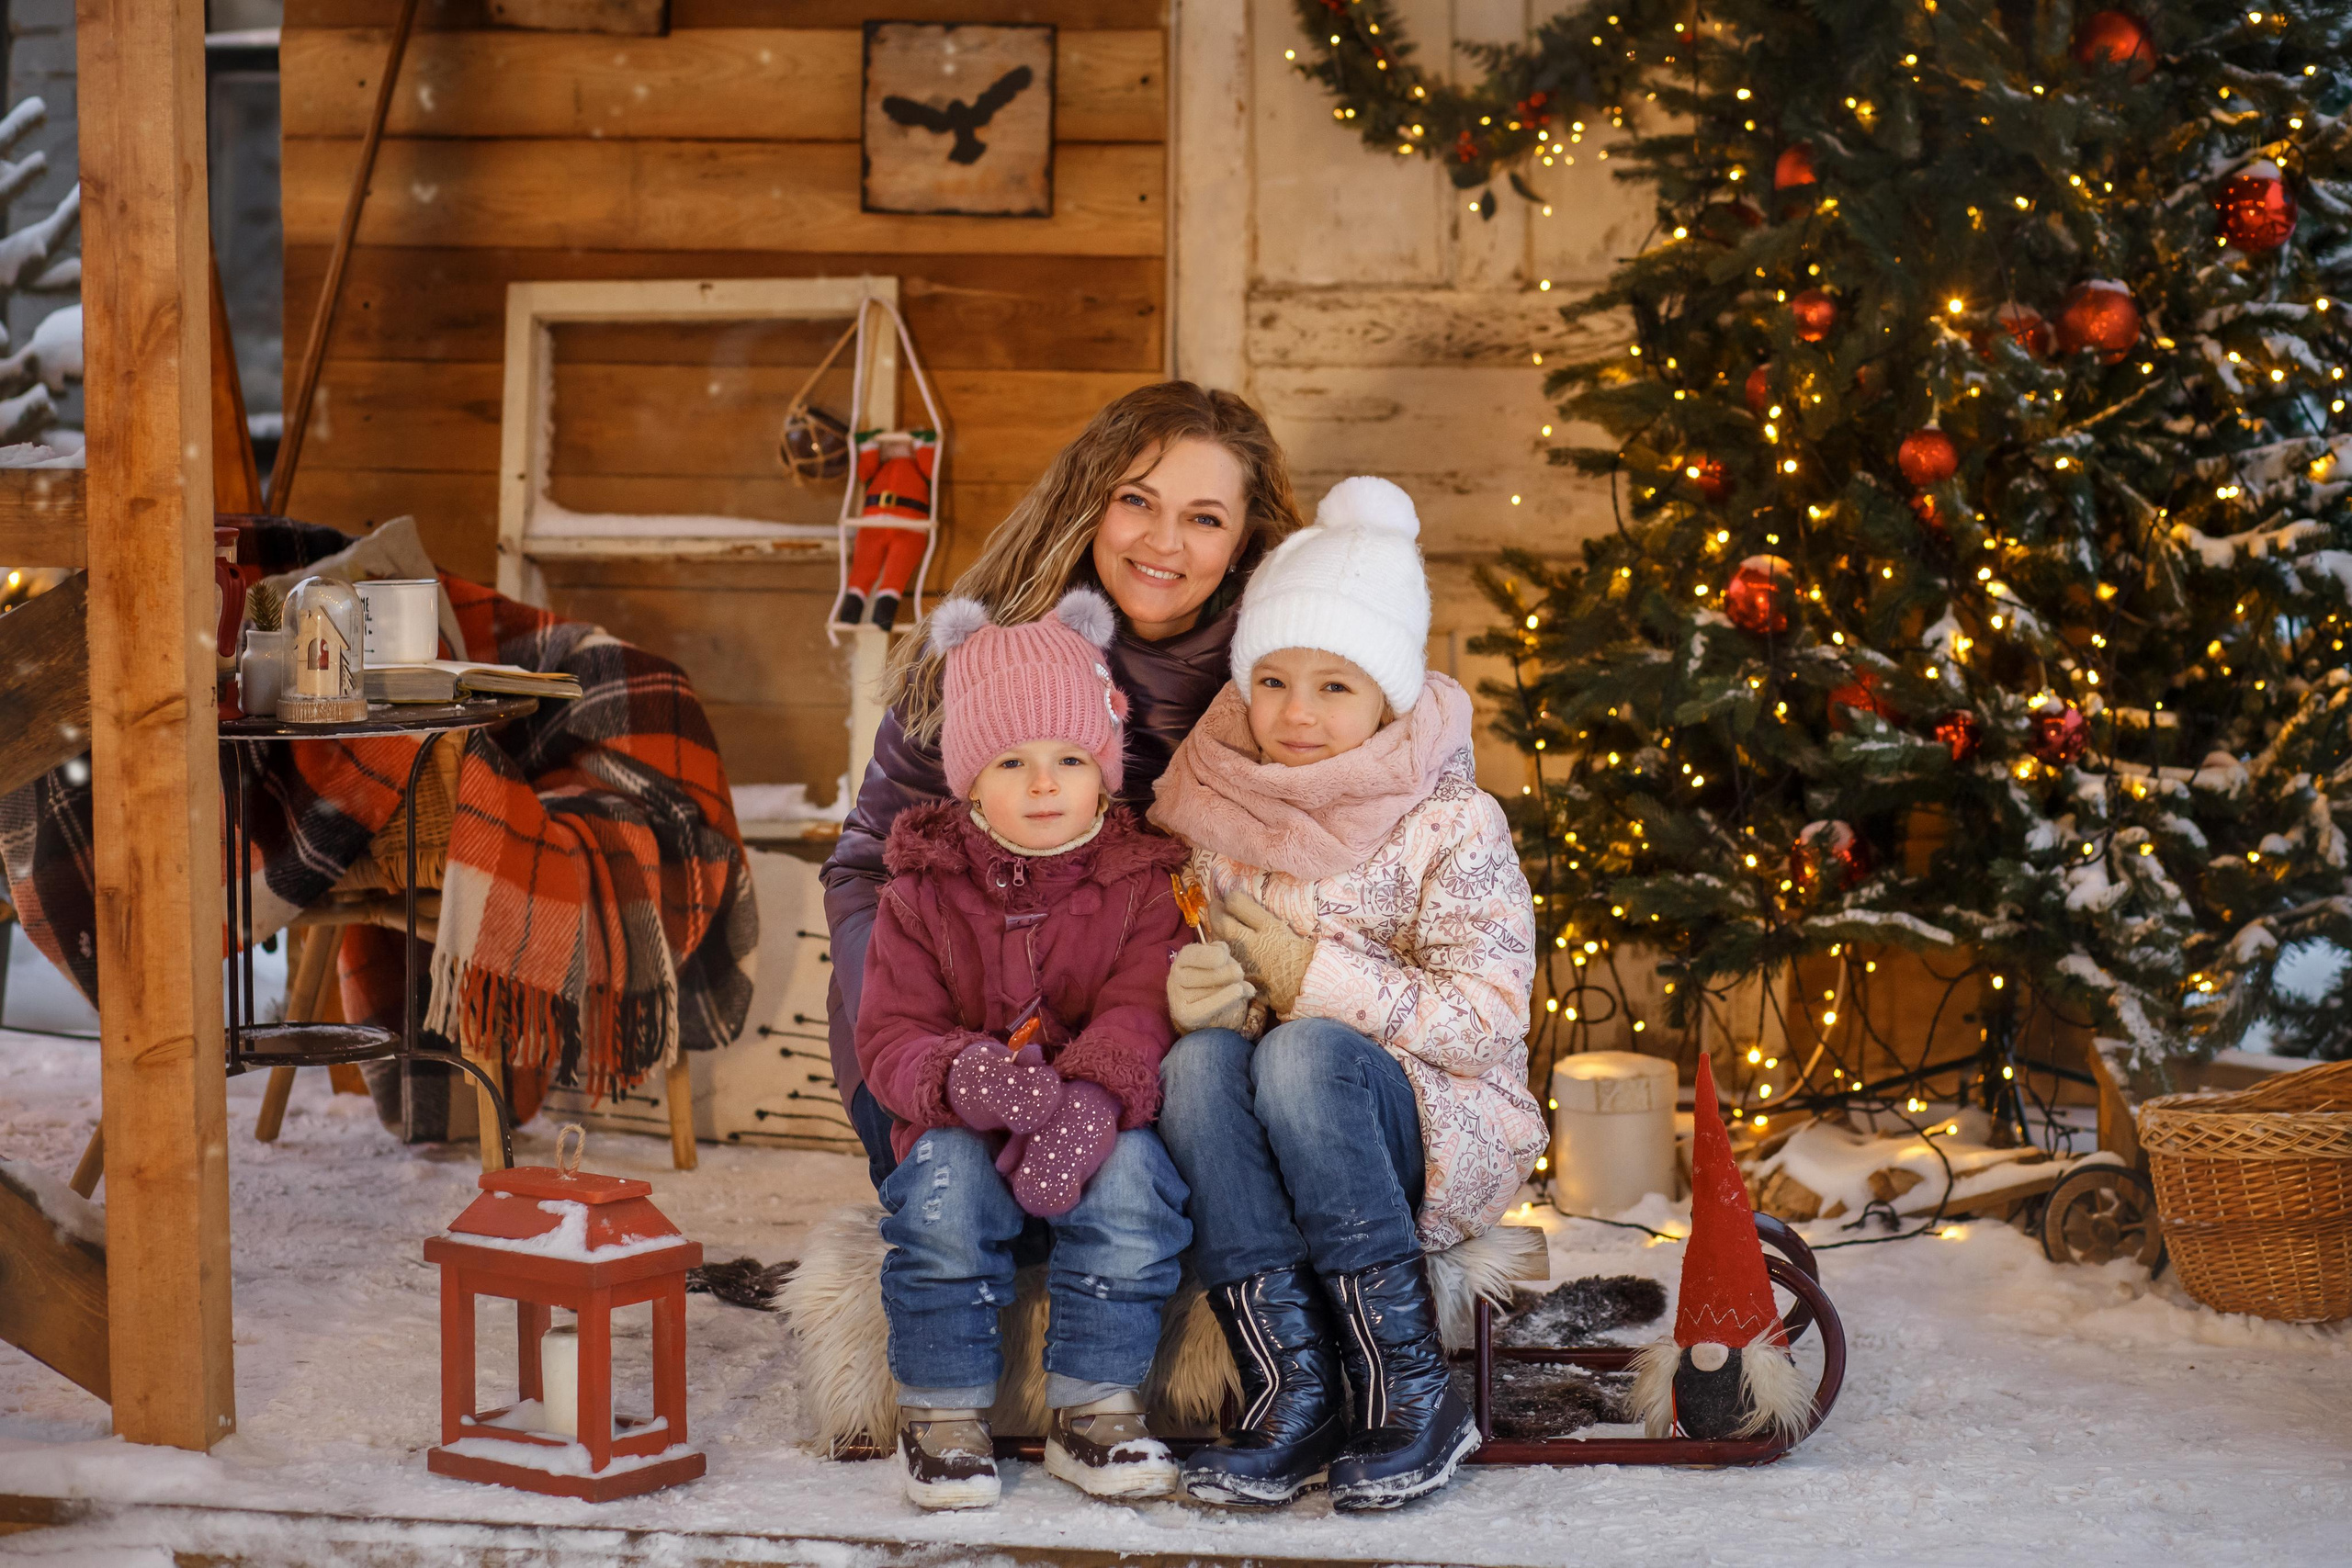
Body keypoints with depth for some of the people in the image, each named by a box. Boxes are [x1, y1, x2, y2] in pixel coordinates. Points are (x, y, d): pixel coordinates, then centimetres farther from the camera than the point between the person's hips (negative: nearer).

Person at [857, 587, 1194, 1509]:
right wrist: (963, 1076, -26)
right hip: (961, 1120, 0)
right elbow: (890, 1035, -2)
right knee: (942, 1185, -32)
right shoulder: (926, 890, 6)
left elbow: (1141, 1011, -10)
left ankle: (1094, 1407, -17)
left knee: (1129, 1176, -33)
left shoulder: (1142, 882, 4)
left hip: (1101, 1117, 0)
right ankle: (944, 1412, -15)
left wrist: (1090, 1098, -32)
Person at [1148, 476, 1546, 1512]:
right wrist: (1193, 993, -15)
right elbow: (1190, 984, 10)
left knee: (1304, 1051, -33)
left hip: (1439, 1135, -3)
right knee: (1198, 1060, -28)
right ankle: (1294, 1393, -30)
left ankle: (1411, 1393, -28)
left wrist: (1308, 971, -20)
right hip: (1270, 1160, 4)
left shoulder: (1452, 826, -8)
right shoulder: (1212, 812, 4)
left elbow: (1488, 1019, -16)